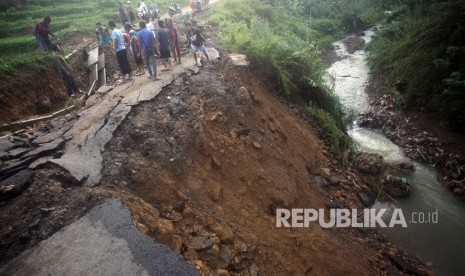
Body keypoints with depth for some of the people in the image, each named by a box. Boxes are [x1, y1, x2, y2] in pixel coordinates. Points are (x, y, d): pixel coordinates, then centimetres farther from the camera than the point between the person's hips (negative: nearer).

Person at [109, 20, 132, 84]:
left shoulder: (114, 32, -12)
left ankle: (123, 79, 0)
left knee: (122, 64, -5)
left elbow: (115, 42, -19)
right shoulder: (119, 31, 13)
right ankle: (129, 76, 20)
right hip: (123, 49, 8)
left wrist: (114, 50, -11)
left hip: (119, 50, -8)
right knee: (126, 63, 12)